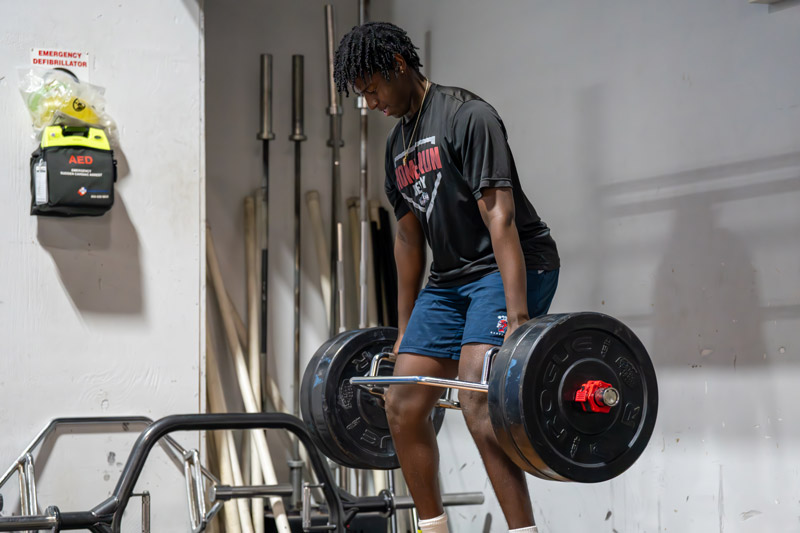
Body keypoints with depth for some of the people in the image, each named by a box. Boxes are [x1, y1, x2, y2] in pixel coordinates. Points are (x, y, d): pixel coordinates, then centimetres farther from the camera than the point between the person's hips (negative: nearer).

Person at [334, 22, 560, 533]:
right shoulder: (398, 143, 13)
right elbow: (410, 236, 18)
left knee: (477, 393, -27)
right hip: (451, 276, 9)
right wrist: (405, 331, 18)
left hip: (512, 266, -9)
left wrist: (517, 319, -31)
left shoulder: (466, 117, -15)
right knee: (403, 404, 6)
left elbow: (499, 217, -23)